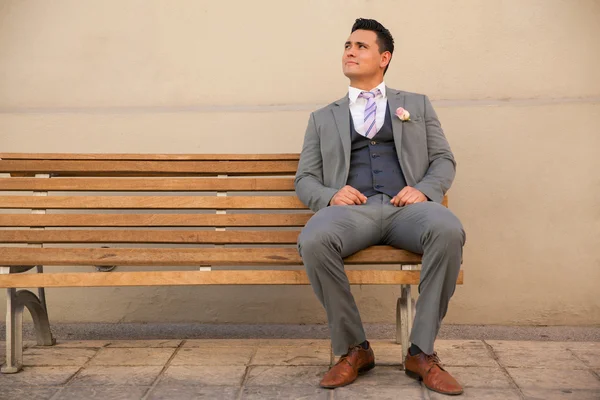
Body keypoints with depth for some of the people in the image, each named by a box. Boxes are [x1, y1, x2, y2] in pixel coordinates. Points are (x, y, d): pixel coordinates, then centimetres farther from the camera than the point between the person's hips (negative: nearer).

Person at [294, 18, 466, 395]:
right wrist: (331, 196, -7)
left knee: (448, 230, -36)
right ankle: (354, 349, -15)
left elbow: (444, 159, 17)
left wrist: (424, 190, -6)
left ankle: (422, 351, -21)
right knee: (313, 240, -35)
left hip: (406, 207, 0)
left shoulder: (417, 105, 24)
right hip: (352, 207, 0)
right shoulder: (323, 118, 24)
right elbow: (305, 179, 17)